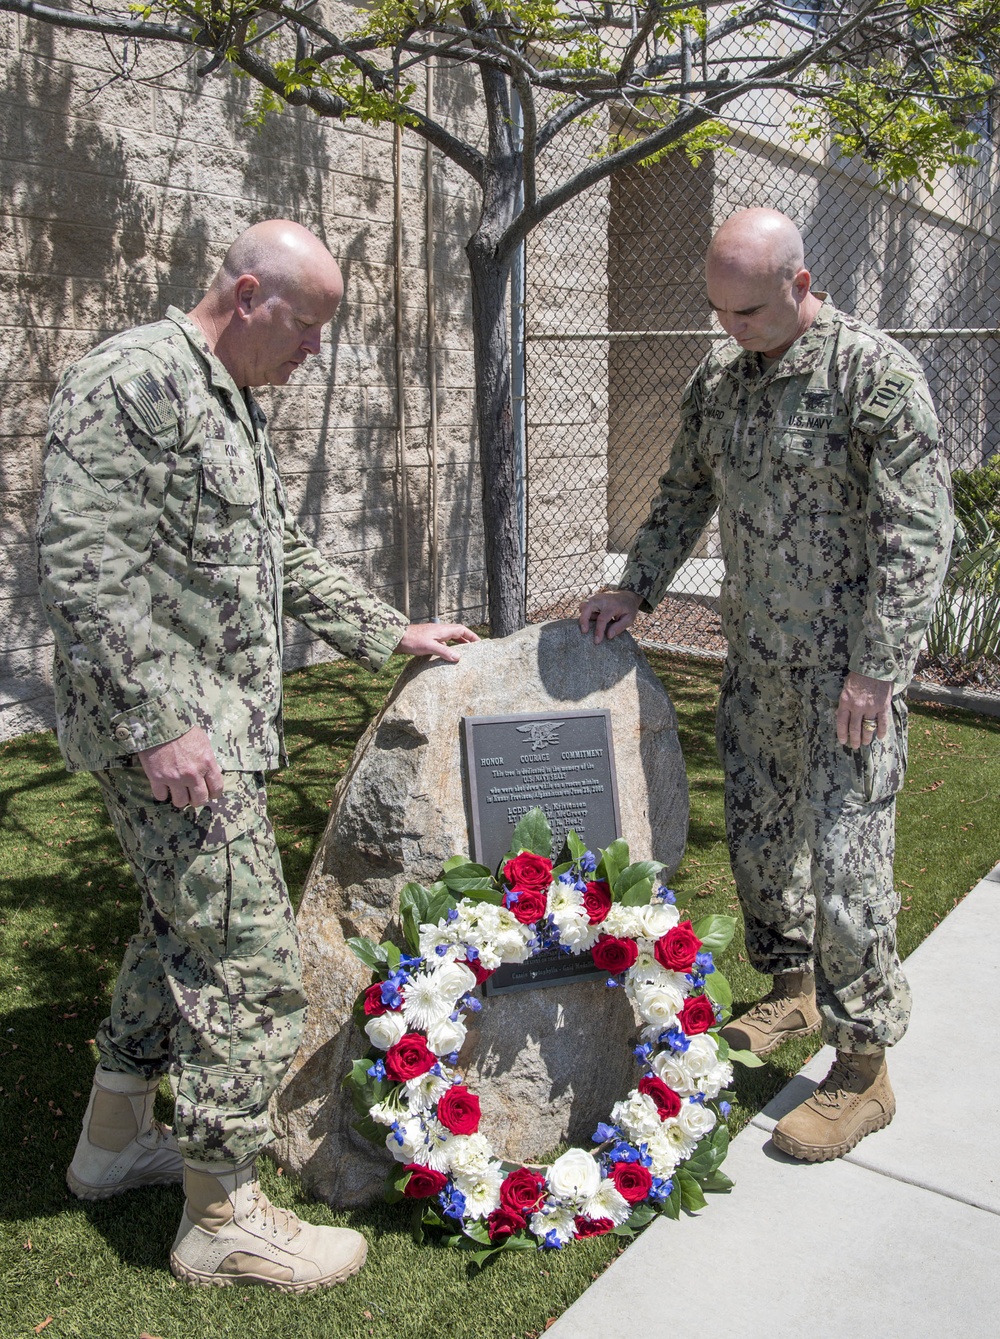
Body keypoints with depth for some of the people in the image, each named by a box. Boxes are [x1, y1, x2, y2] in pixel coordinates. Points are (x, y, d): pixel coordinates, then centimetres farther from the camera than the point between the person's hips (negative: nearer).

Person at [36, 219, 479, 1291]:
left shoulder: (233, 403, 18)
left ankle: (114, 1141, 38)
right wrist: (159, 721, -24)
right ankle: (222, 1218, 10)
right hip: (169, 727, -11)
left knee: (185, 924, 20)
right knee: (252, 957, -6)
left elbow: (281, 556, 24)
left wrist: (391, 633, 22)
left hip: (219, 718, 11)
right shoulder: (130, 380, -14)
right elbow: (83, 569, -21)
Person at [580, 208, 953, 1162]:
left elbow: (916, 535, -16)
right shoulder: (716, 377, 6)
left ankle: (862, 1069, 12)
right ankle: (791, 992, 38)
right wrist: (636, 589, 6)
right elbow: (684, 497, 17)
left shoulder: (876, 374, -14)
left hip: (846, 664, -7)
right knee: (758, 831, 15)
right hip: (755, 657, 7)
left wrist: (875, 669, -19)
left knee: (846, 853, -3)